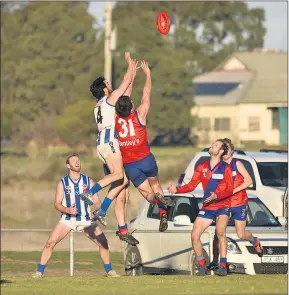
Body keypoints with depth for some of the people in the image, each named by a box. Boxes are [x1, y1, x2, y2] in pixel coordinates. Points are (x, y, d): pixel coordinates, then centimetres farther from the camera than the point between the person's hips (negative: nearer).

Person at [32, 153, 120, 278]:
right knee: (50, 243, -16)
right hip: (67, 219, -1)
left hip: (86, 219, 1)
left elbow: (96, 200, 2)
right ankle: (39, 271, -7)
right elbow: (57, 204, -1)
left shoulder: (88, 181, 4)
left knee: (103, 242, -9)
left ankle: (109, 270, 8)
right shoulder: (62, 183, 0)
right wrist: (67, 210, -22)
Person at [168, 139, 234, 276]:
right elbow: (192, 185, 6)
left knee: (220, 231, -29)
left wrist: (216, 195, -28)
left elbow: (230, 189, -12)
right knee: (195, 235, -6)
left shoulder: (225, 168, -5)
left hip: (222, 206, -5)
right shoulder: (202, 167, 7)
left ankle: (223, 266, -29)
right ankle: (201, 267, 8)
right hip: (207, 207, 5)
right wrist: (177, 189, -10)